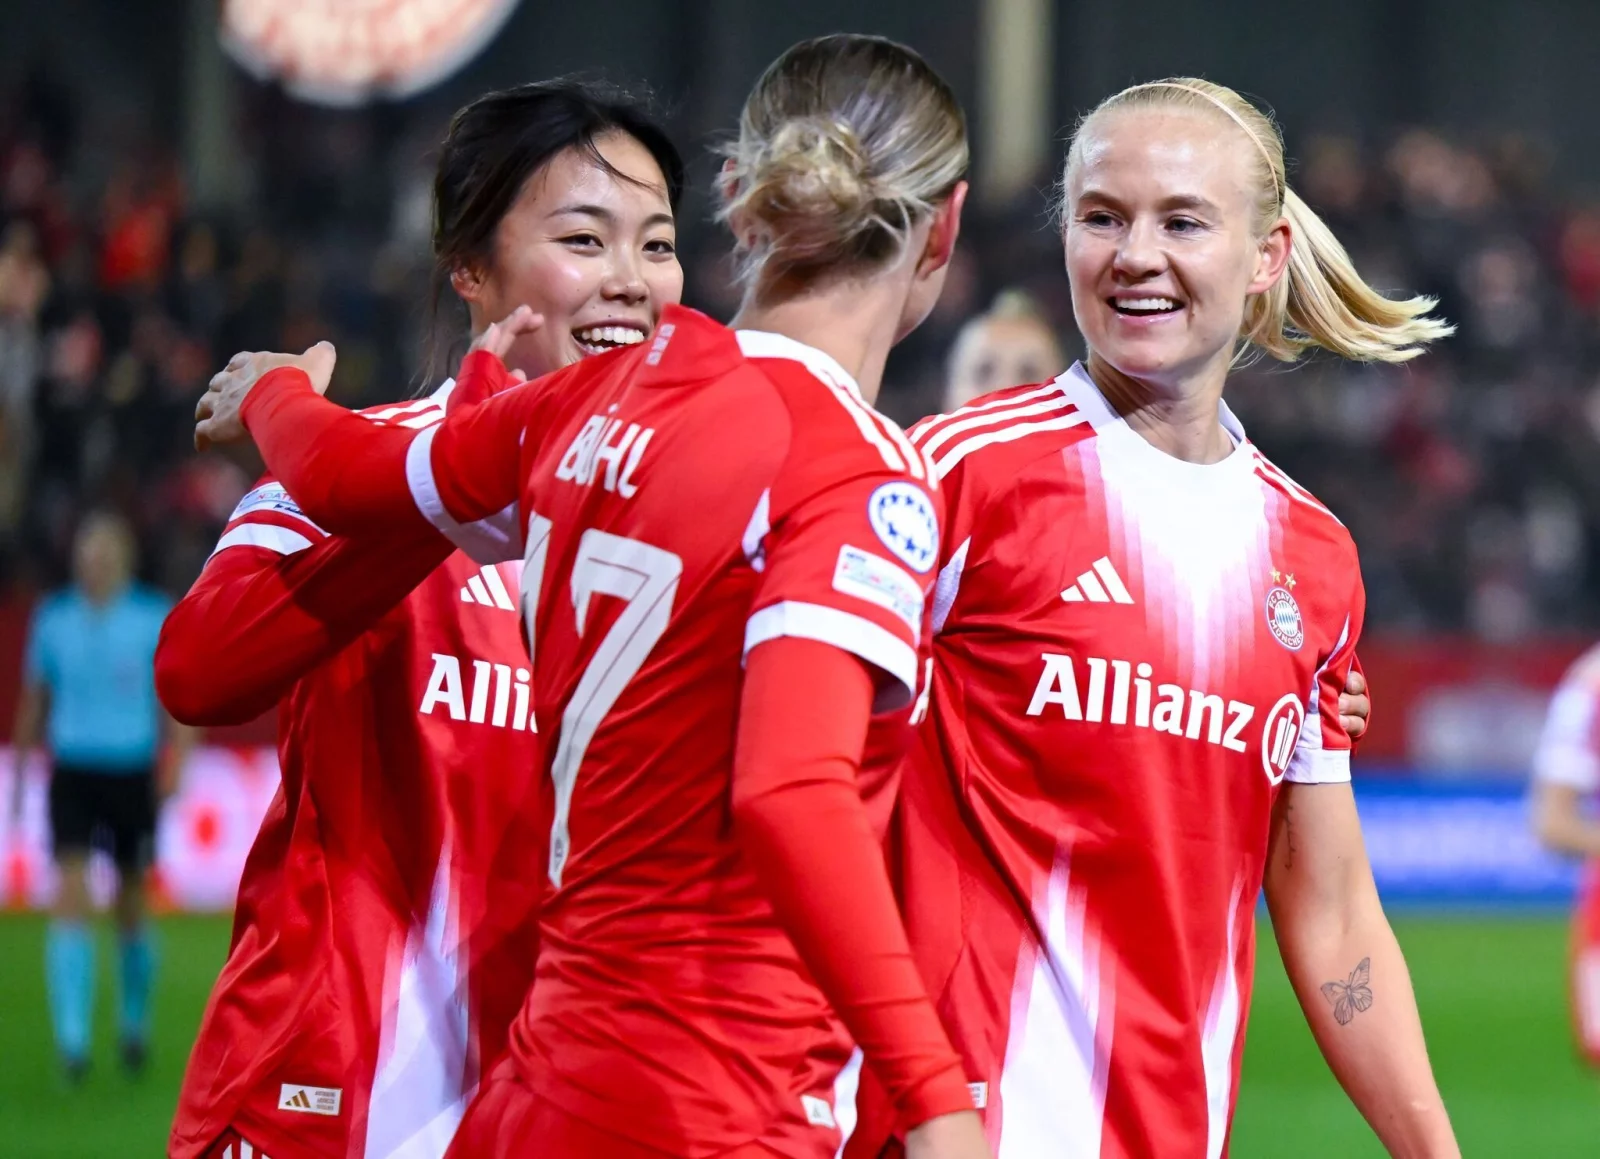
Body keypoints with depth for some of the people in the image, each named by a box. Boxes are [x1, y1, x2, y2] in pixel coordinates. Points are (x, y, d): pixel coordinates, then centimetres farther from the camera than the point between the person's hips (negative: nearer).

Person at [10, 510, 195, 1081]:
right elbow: (33, 698, 13)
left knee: (131, 906, 10)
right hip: (73, 772, 0)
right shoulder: (53, 619, 3)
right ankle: (72, 1038, -20)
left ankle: (134, 1021, 34)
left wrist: (177, 760, -17)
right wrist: (21, 771, 17)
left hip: (133, 774, 0)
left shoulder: (155, 619, -3)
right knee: (72, 895, -14)